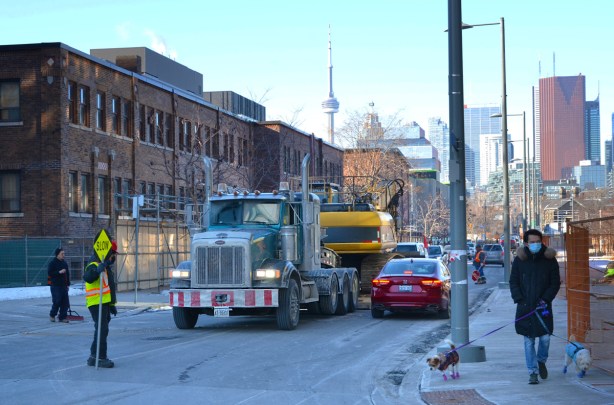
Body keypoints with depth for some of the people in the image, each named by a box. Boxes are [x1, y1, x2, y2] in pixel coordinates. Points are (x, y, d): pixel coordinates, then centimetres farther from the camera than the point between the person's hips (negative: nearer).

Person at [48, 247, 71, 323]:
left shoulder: (64, 263, 14)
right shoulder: (52, 263, -6)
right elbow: (49, 273, -14)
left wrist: (68, 284, 16)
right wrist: (59, 272, -21)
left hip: (63, 286, 6)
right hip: (55, 286, -6)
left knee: (65, 302, 1)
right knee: (56, 302, -8)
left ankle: (62, 317, 7)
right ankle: (52, 315, 13)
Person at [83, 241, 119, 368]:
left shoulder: (106, 267, 21)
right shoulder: (94, 265, -13)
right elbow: (87, 278, -34)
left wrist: (112, 305, 28)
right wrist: (97, 270, -51)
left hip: (104, 304, 10)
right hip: (97, 304, -10)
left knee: (102, 330, 14)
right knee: (102, 330, -11)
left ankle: (93, 357, 22)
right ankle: (101, 358, -8)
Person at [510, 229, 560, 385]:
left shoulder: (549, 260, 0)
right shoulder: (519, 260, 1)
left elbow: (555, 283, 3)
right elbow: (513, 282, 6)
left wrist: (546, 299, -10)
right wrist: (519, 300, -7)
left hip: (543, 306, 0)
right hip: (525, 306, 0)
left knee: (545, 337, -2)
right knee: (529, 341, 1)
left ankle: (541, 361, 28)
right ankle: (533, 372, 9)